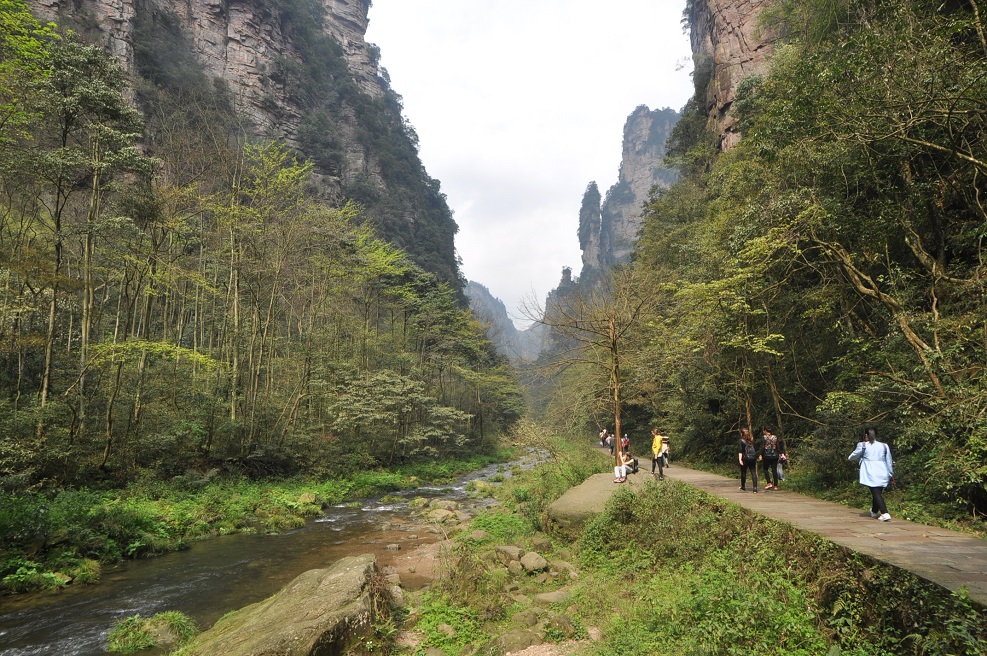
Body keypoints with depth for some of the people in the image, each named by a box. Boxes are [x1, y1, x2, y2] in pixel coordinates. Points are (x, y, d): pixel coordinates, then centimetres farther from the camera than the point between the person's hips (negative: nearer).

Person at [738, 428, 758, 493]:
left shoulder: (742, 441, -6)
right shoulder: (752, 440, 9)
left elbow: (740, 451, -12)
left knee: (743, 472, 13)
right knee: (753, 473, 0)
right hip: (753, 458, 4)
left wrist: (740, 459, -15)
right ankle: (755, 488, -11)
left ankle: (743, 486, 26)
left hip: (745, 458, -4)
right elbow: (755, 449, 15)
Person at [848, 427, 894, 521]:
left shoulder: (863, 445, 0)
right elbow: (889, 461, 16)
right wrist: (891, 474, 24)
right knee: (878, 492, 18)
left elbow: (854, 456, 14)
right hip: (883, 473, 5)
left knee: (876, 493, -8)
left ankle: (885, 514, -22)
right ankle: (874, 512, 35)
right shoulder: (884, 446, 12)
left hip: (871, 474, -5)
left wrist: (850, 458, 37)